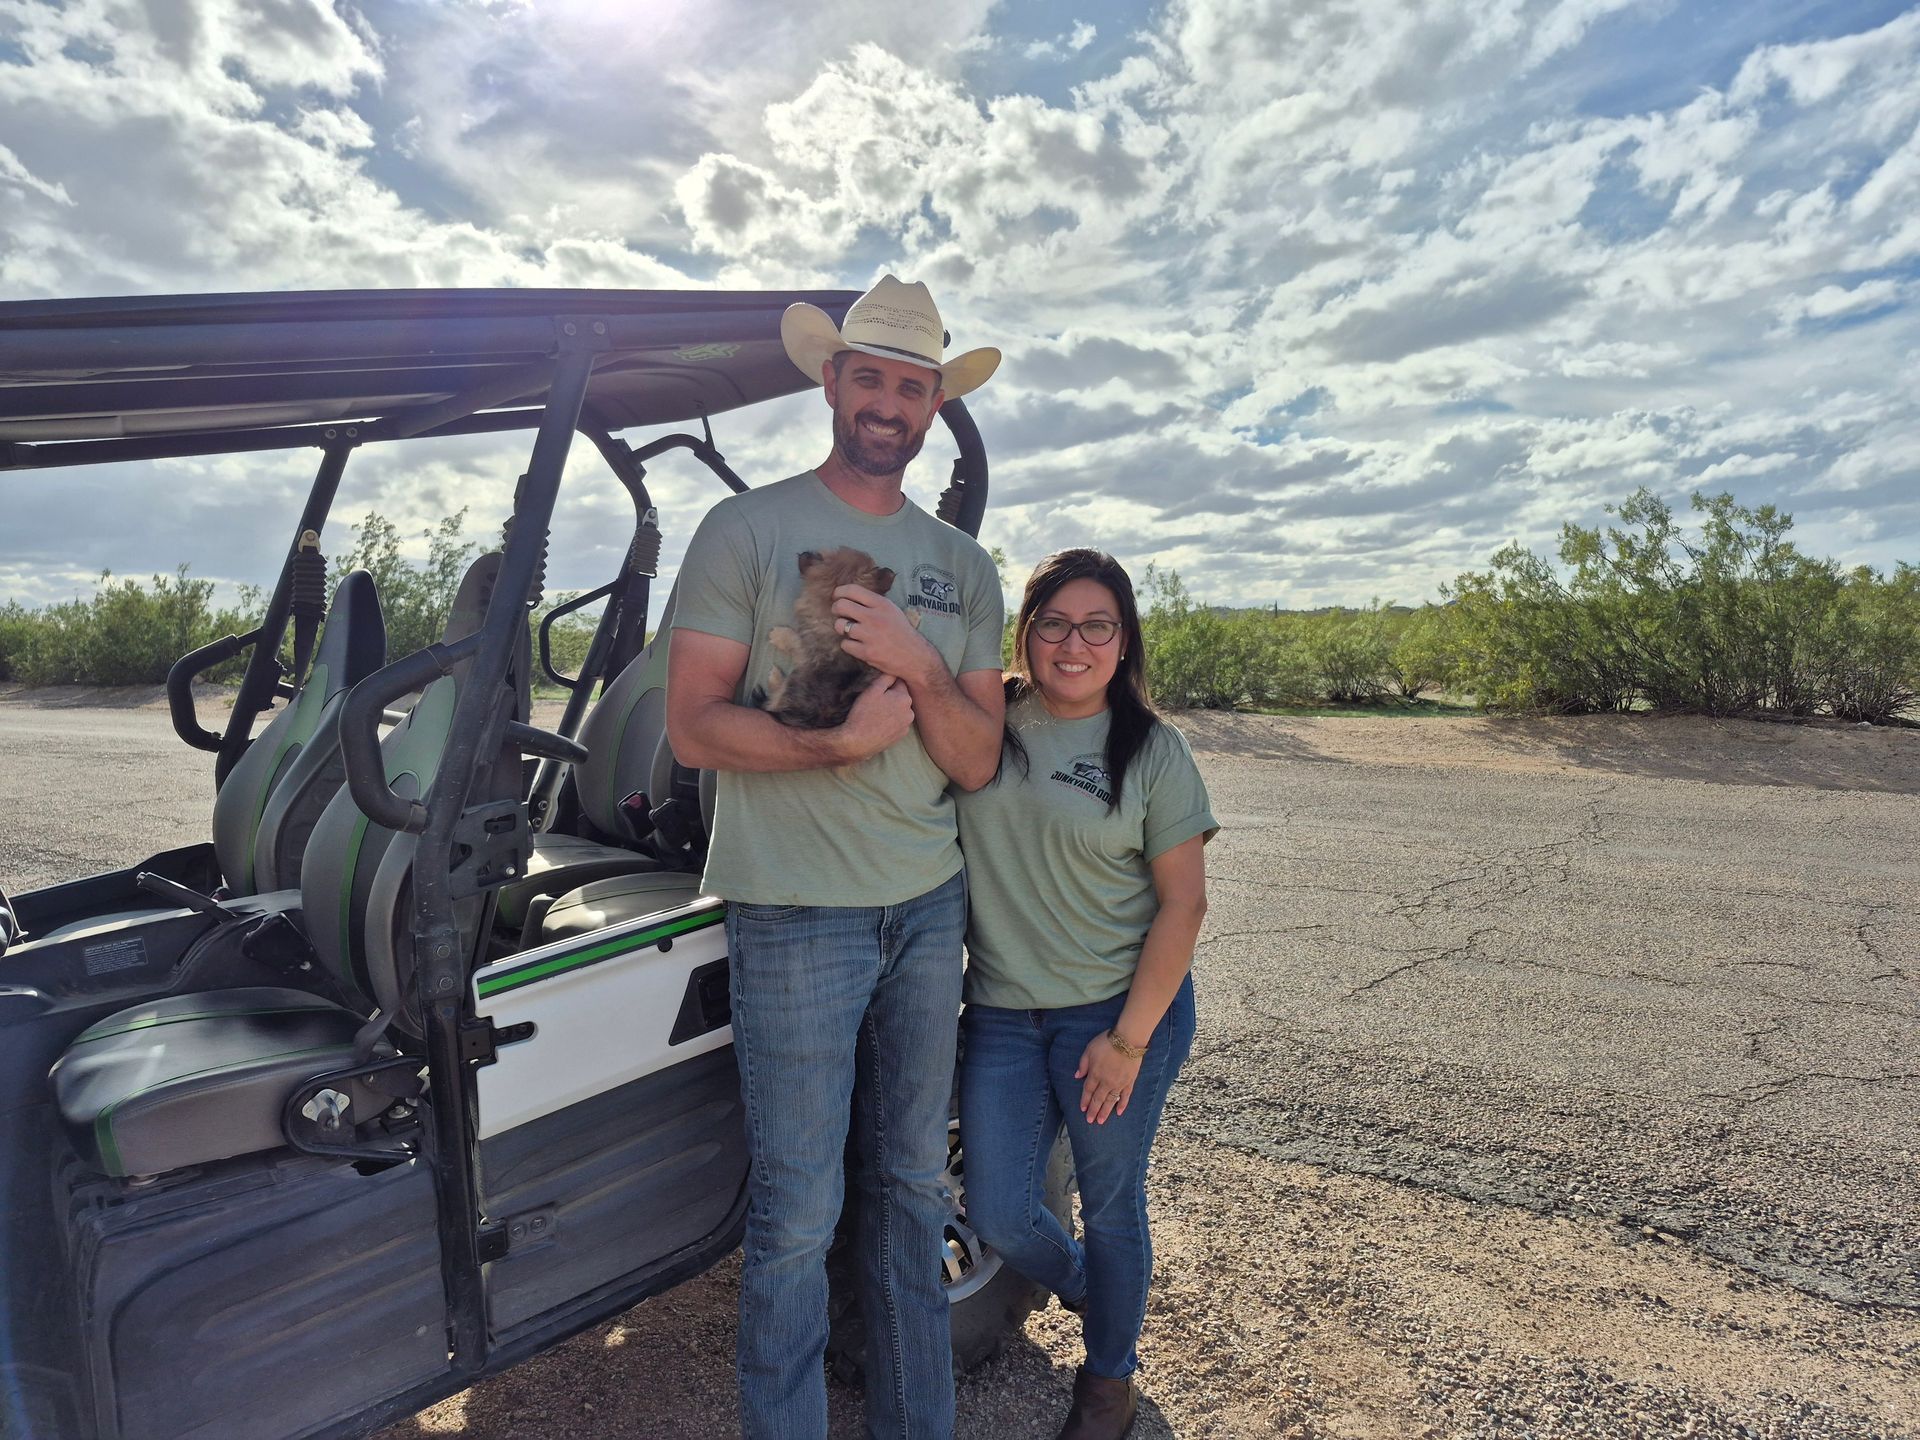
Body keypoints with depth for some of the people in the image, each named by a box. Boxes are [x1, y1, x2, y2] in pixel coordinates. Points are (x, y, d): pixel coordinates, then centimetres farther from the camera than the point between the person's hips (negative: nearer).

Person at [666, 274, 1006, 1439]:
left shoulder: (963, 568, 9)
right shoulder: (749, 530, -3)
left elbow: (978, 764, 3)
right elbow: (693, 727, -8)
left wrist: (917, 666, -15)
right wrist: (843, 743, -20)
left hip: (929, 906, 5)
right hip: (795, 914, -4)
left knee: (913, 1190, 18)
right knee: (797, 1219, 5)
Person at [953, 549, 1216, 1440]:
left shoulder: (1151, 750, -6)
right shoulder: (986, 722, -1)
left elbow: (1182, 904, -7)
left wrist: (1128, 1040, -10)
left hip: (1120, 1010, -2)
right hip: (1001, 1015, 3)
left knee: (1109, 1205, 14)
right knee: (997, 1216, 11)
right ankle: (1087, 1288, 46)